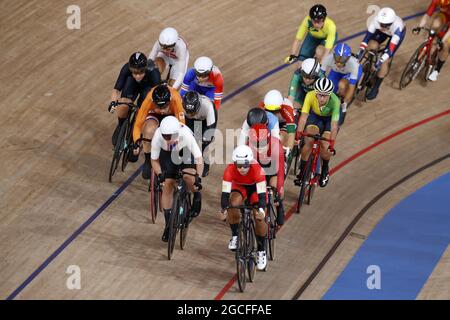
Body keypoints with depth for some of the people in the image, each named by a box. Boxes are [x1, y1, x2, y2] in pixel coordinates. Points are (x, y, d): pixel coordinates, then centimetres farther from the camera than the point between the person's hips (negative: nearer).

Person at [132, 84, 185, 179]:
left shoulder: (175, 99, -40)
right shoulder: (149, 100, -38)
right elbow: (138, 125, -34)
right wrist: (137, 141, -48)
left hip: (172, 114, 0)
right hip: (154, 114, 0)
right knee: (149, 131, -32)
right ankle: (147, 161, -8)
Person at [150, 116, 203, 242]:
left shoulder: (186, 134, -40)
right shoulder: (157, 137, -34)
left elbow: (199, 158, -37)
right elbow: (154, 160, -20)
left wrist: (198, 177, -50)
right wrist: (159, 174, -38)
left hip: (186, 152, -2)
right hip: (167, 154, 2)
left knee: (188, 177, -28)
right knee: (167, 186, -5)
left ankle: (197, 196, 7)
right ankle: (168, 225, 8)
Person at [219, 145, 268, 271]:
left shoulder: (257, 170, -39)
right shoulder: (230, 170, -34)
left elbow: (262, 193, -40)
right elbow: (225, 192, -36)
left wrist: (261, 210, -57)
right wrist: (223, 210, -51)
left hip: (256, 188, -1)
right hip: (239, 187, 2)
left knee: (259, 218, -16)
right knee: (233, 204, -30)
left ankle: (261, 251, 3)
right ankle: (235, 236, -8)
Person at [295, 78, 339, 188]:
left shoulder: (335, 101, -38)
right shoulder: (310, 96, -34)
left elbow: (334, 124, -39)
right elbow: (303, 117, -35)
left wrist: (331, 144, -44)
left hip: (330, 118, -1)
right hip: (315, 116, 1)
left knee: (324, 147, -18)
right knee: (308, 142, -20)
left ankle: (325, 171, 14)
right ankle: (302, 172, -1)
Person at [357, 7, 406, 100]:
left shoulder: (397, 27, -44)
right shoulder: (376, 20, -38)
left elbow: (391, 48, -44)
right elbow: (367, 36, -30)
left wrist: (380, 61, -52)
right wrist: (361, 51, -41)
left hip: (396, 33, -3)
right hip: (382, 33, 3)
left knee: (385, 61, -13)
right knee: (372, 46, -23)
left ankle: (376, 88, 4)